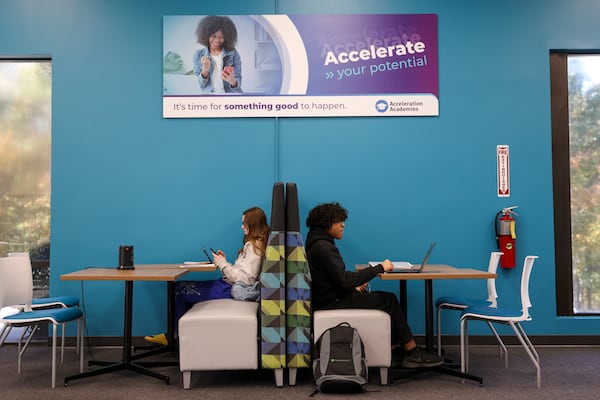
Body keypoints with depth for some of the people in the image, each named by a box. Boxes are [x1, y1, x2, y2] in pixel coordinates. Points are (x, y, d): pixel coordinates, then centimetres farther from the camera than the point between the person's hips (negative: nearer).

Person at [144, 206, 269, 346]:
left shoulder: (254, 246, -15)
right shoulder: (252, 244, 15)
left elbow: (247, 279, -23)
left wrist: (223, 264, -15)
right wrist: (224, 260, 4)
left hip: (232, 289, -10)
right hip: (229, 284, 10)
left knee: (180, 289, -4)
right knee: (180, 286, 10)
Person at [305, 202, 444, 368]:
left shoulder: (319, 243, 12)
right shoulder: (322, 247, -20)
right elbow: (345, 280, -28)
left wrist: (353, 286, 2)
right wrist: (380, 268, -21)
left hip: (331, 297, 10)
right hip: (332, 303, -10)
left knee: (387, 298, 11)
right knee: (389, 300, -5)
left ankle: (395, 348, 11)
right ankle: (412, 353, 3)